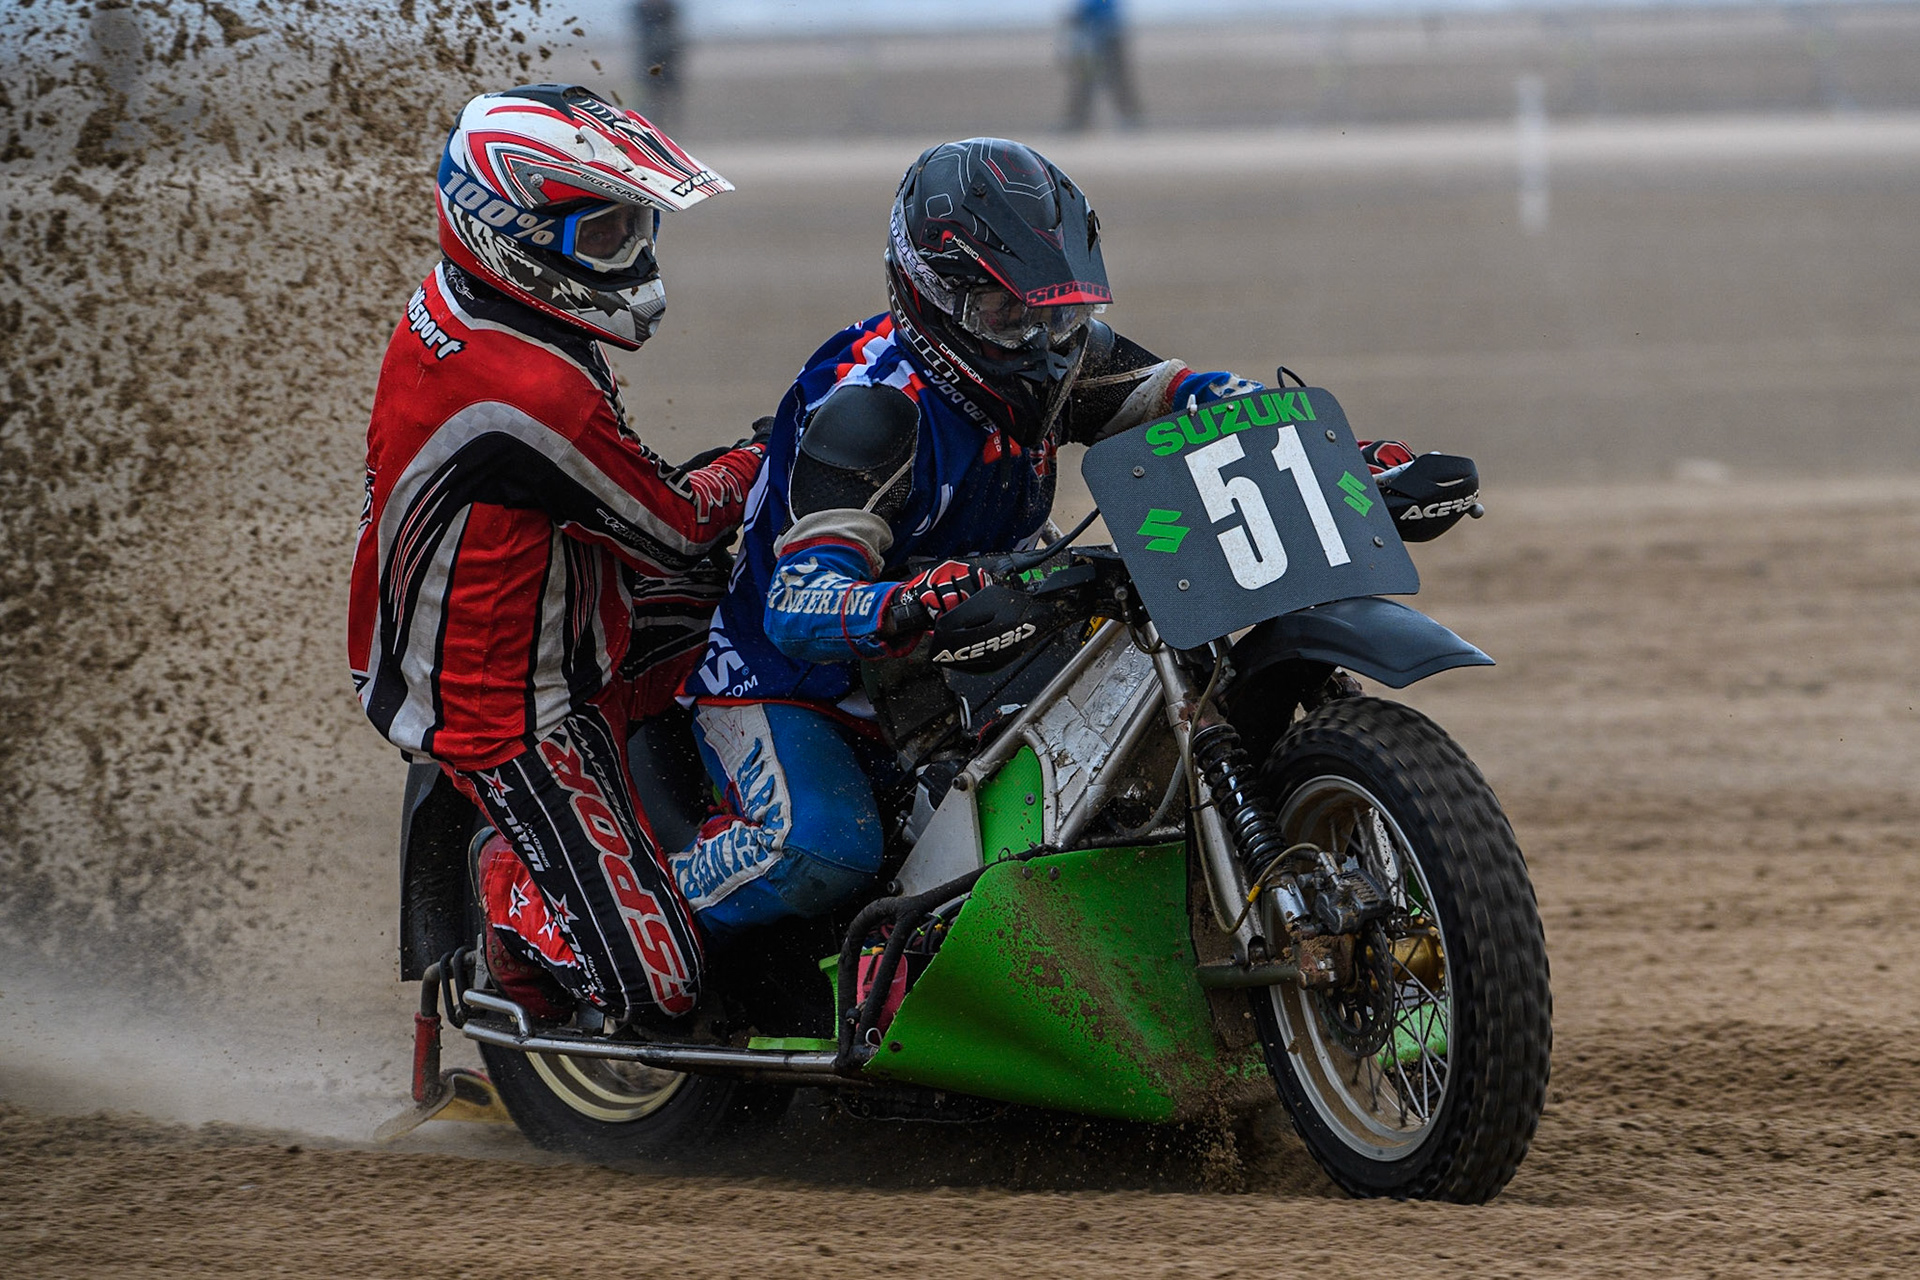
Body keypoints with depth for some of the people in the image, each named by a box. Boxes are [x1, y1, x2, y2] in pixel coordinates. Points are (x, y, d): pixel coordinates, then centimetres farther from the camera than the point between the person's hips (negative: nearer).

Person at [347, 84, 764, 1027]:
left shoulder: (448, 313, -2)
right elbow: (675, 526, -18)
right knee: (652, 980, -14)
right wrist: (767, 460, -2)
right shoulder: (534, 396, -33)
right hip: (515, 716, -10)